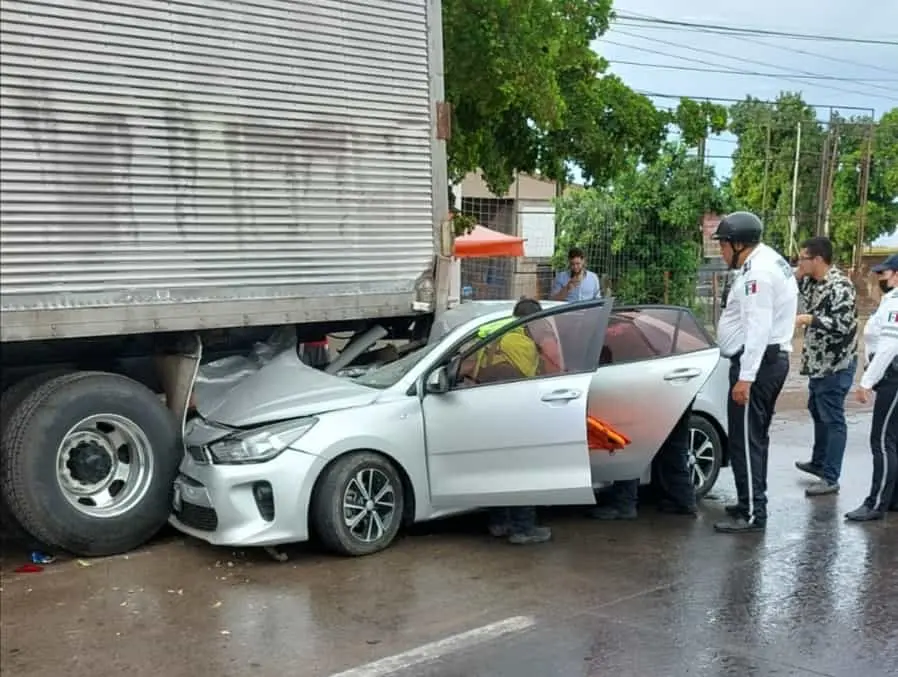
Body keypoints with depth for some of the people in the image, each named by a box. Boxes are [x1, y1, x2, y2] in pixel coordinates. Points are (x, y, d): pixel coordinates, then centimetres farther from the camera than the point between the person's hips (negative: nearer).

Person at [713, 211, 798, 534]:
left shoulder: (757, 271, -17)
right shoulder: (768, 262, 16)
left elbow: (758, 328, -25)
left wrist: (745, 377, -26)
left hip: (758, 362, -11)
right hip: (771, 359, 11)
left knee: (745, 439, -8)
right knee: (754, 436, 18)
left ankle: (753, 514, -5)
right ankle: (752, 503, 27)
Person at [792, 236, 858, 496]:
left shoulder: (840, 286, -20)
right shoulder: (814, 282, 6)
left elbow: (843, 325, -27)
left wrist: (808, 319, -21)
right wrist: (798, 275, 1)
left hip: (835, 365, -10)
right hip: (818, 362, 10)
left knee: (832, 419, -5)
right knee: (817, 412, 22)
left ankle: (830, 479, 0)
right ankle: (818, 462, 38)